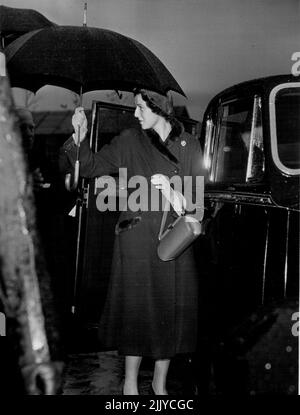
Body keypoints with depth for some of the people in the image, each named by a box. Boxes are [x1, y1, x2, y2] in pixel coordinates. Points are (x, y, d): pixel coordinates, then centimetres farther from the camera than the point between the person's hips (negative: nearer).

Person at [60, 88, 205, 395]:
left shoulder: (189, 145, 5)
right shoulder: (129, 142, 2)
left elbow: (198, 195, 5)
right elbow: (92, 168, 4)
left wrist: (174, 192, -14)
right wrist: (80, 139, -11)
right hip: (137, 235, -2)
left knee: (171, 307, 7)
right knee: (137, 306, 2)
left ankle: (160, 382, 24)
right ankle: (130, 383, 17)